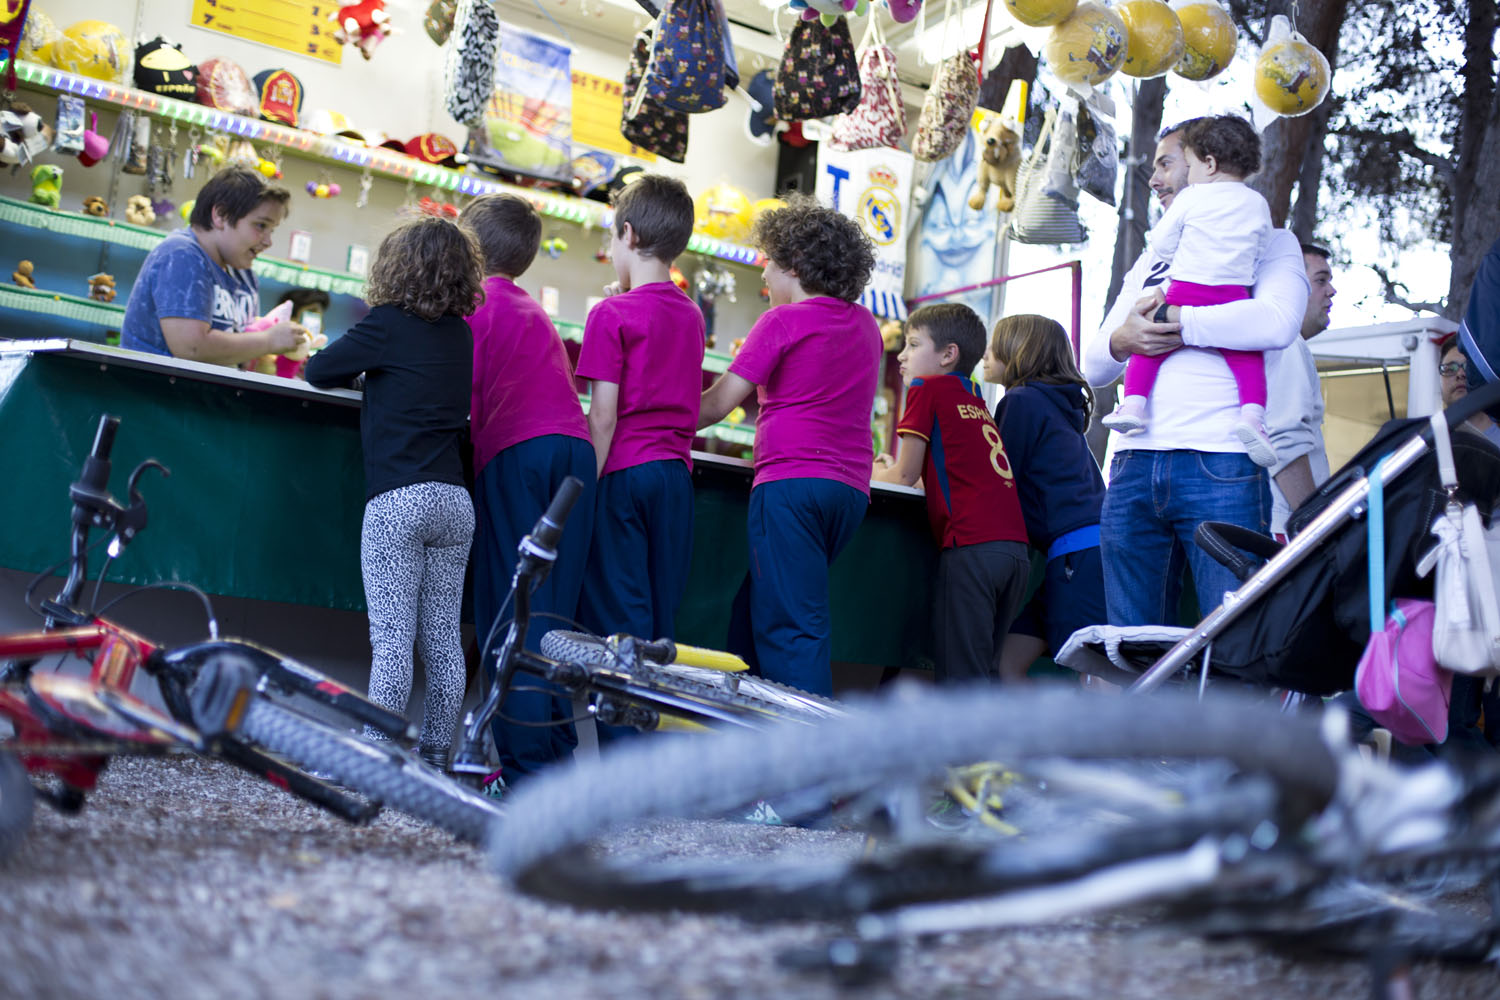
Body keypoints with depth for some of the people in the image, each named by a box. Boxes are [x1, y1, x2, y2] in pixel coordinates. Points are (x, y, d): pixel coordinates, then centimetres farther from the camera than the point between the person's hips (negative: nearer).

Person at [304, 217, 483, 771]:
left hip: (397, 499, -6)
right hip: (455, 500, 6)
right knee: (443, 640, 7)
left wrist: (360, 371, 22)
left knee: (392, 639, -7)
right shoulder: (462, 335, 13)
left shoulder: (387, 325, -4)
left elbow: (318, 370, 3)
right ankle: (436, 755, 10)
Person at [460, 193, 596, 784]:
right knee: (552, 617, 7)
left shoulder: (476, 305, 3)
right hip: (575, 447, 7)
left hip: (515, 452, -7)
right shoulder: (534, 311, 27)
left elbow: (465, 399, -6)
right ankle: (559, 753, 3)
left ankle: (527, 763, -12)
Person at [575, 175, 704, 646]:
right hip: (677, 474, 6)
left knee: (619, 614, -4)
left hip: (625, 471, -6)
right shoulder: (691, 315, 9)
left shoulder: (613, 315, -8)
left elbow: (604, 416, -12)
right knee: (661, 617, 8)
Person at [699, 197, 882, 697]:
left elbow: (718, 404, -3)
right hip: (851, 488, 7)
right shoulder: (865, 325, 16)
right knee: (754, 612, 14)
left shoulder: (783, 321, -3)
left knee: (792, 626, -10)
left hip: (792, 480, -7)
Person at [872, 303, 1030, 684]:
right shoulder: (975, 399, 23)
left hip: (972, 546, -7)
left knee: (959, 674, -9)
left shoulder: (927, 388, 4)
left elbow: (906, 476, 4)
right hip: (1016, 548, 8)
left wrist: (875, 473, 24)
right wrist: (894, 469, 32)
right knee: (980, 669, 11)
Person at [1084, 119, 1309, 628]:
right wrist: (1122, 339, -3)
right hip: (1133, 465, 6)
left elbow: (1277, 323, -13)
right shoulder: (1151, 261, 27)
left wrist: (1173, 321, -8)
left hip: (1220, 465, -6)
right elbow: (1092, 366, 21)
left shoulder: (1269, 242, 10)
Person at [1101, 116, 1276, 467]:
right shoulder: (1258, 204, 12)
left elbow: (1162, 244, 7)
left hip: (1186, 291, -1)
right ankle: (1252, 414, -21)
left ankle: (1133, 403, -2)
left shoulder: (1190, 198, 4)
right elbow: (1260, 251, 20)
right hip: (1233, 298, 2)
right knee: (1247, 355, 3)